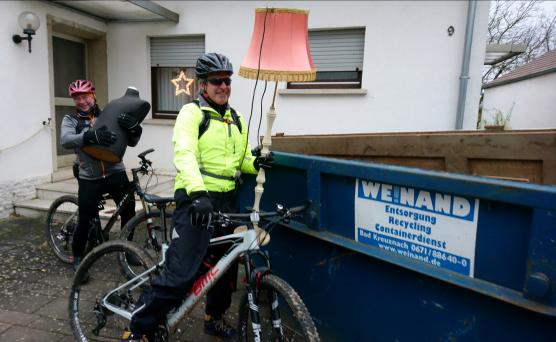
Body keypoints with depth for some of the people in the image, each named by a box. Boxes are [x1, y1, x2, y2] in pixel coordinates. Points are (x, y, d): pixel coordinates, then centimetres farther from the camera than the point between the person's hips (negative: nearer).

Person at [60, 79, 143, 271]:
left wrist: (134, 128, -24)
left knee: (129, 211, 0)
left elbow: (131, 142, 0)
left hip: (115, 173, 1)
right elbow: (66, 140, -19)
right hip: (89, 178, -1)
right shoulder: (70, 120, 3)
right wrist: (90, 135, -38)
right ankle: (78, 256, 24)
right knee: (86, 221, 0)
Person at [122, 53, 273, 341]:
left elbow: (242, 159, 18)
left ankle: (215, 317, 40)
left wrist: (256, 163, -6)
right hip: (196, 199, -6)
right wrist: (198, 193, -37)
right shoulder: (192, 112, -6)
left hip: (227, 201, 7)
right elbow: (184, 154, -21)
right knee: (181, 274, -10)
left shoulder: (237, 119, 14)